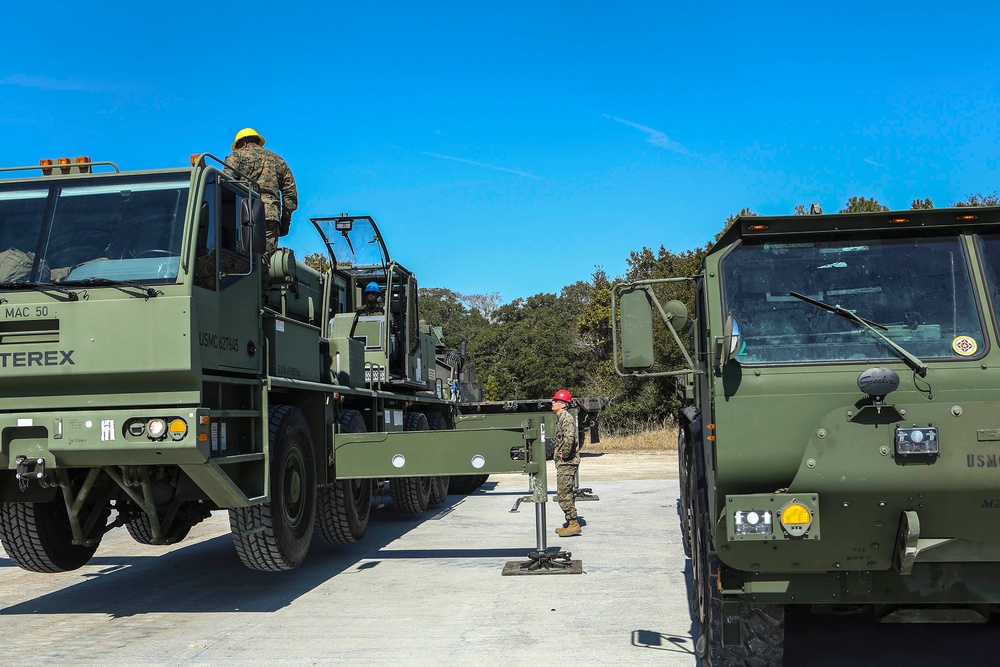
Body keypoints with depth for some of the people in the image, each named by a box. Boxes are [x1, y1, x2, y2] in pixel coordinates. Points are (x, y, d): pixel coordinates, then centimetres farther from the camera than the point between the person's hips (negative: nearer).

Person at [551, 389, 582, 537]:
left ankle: (574, 525, -5)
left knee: (564, 494, -9)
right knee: (564, 494, 15)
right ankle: (571, 524, 22)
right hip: (562, 463, 10)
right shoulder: (560, 418, 16)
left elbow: (569, 438, -32)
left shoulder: (567, 418, -16)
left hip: (567, 463, -10)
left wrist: (564, 454, -21)